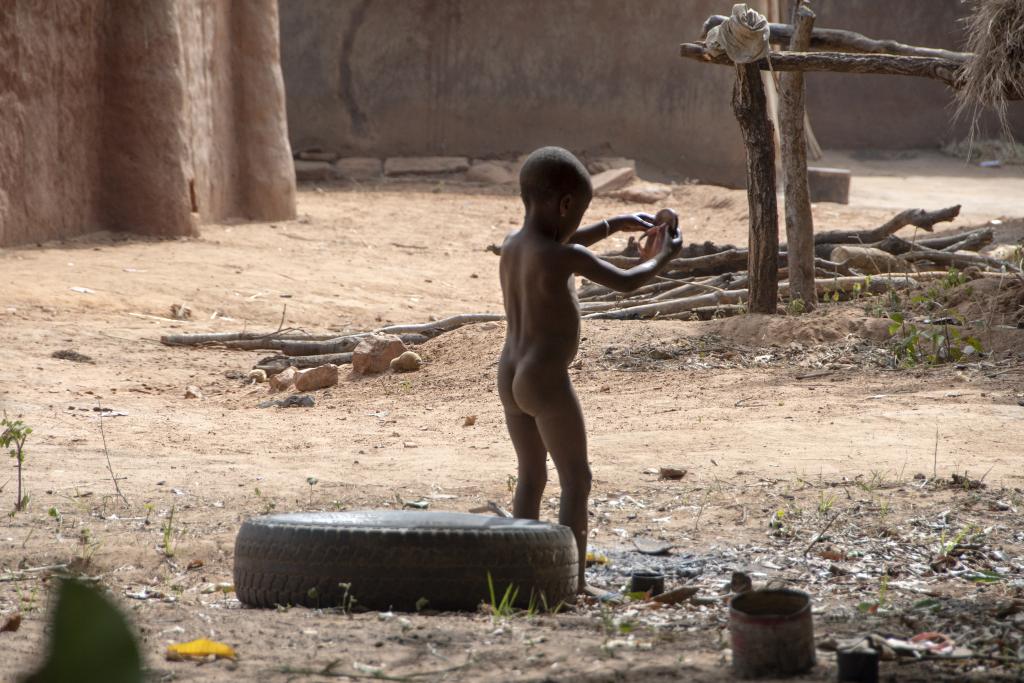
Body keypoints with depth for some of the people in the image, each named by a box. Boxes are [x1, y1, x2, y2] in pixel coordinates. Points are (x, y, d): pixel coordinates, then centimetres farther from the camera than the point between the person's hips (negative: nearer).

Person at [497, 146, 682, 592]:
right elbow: (625, 283, -6)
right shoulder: (566, 257, -16)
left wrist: (617, 225, 32)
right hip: (548, 381, -8)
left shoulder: (511, 246, 8)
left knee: (531, 476, 18)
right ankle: (573, 582, -1)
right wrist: (663, 257, 13)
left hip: (509, 376, 8)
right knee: (576, 481, 1)